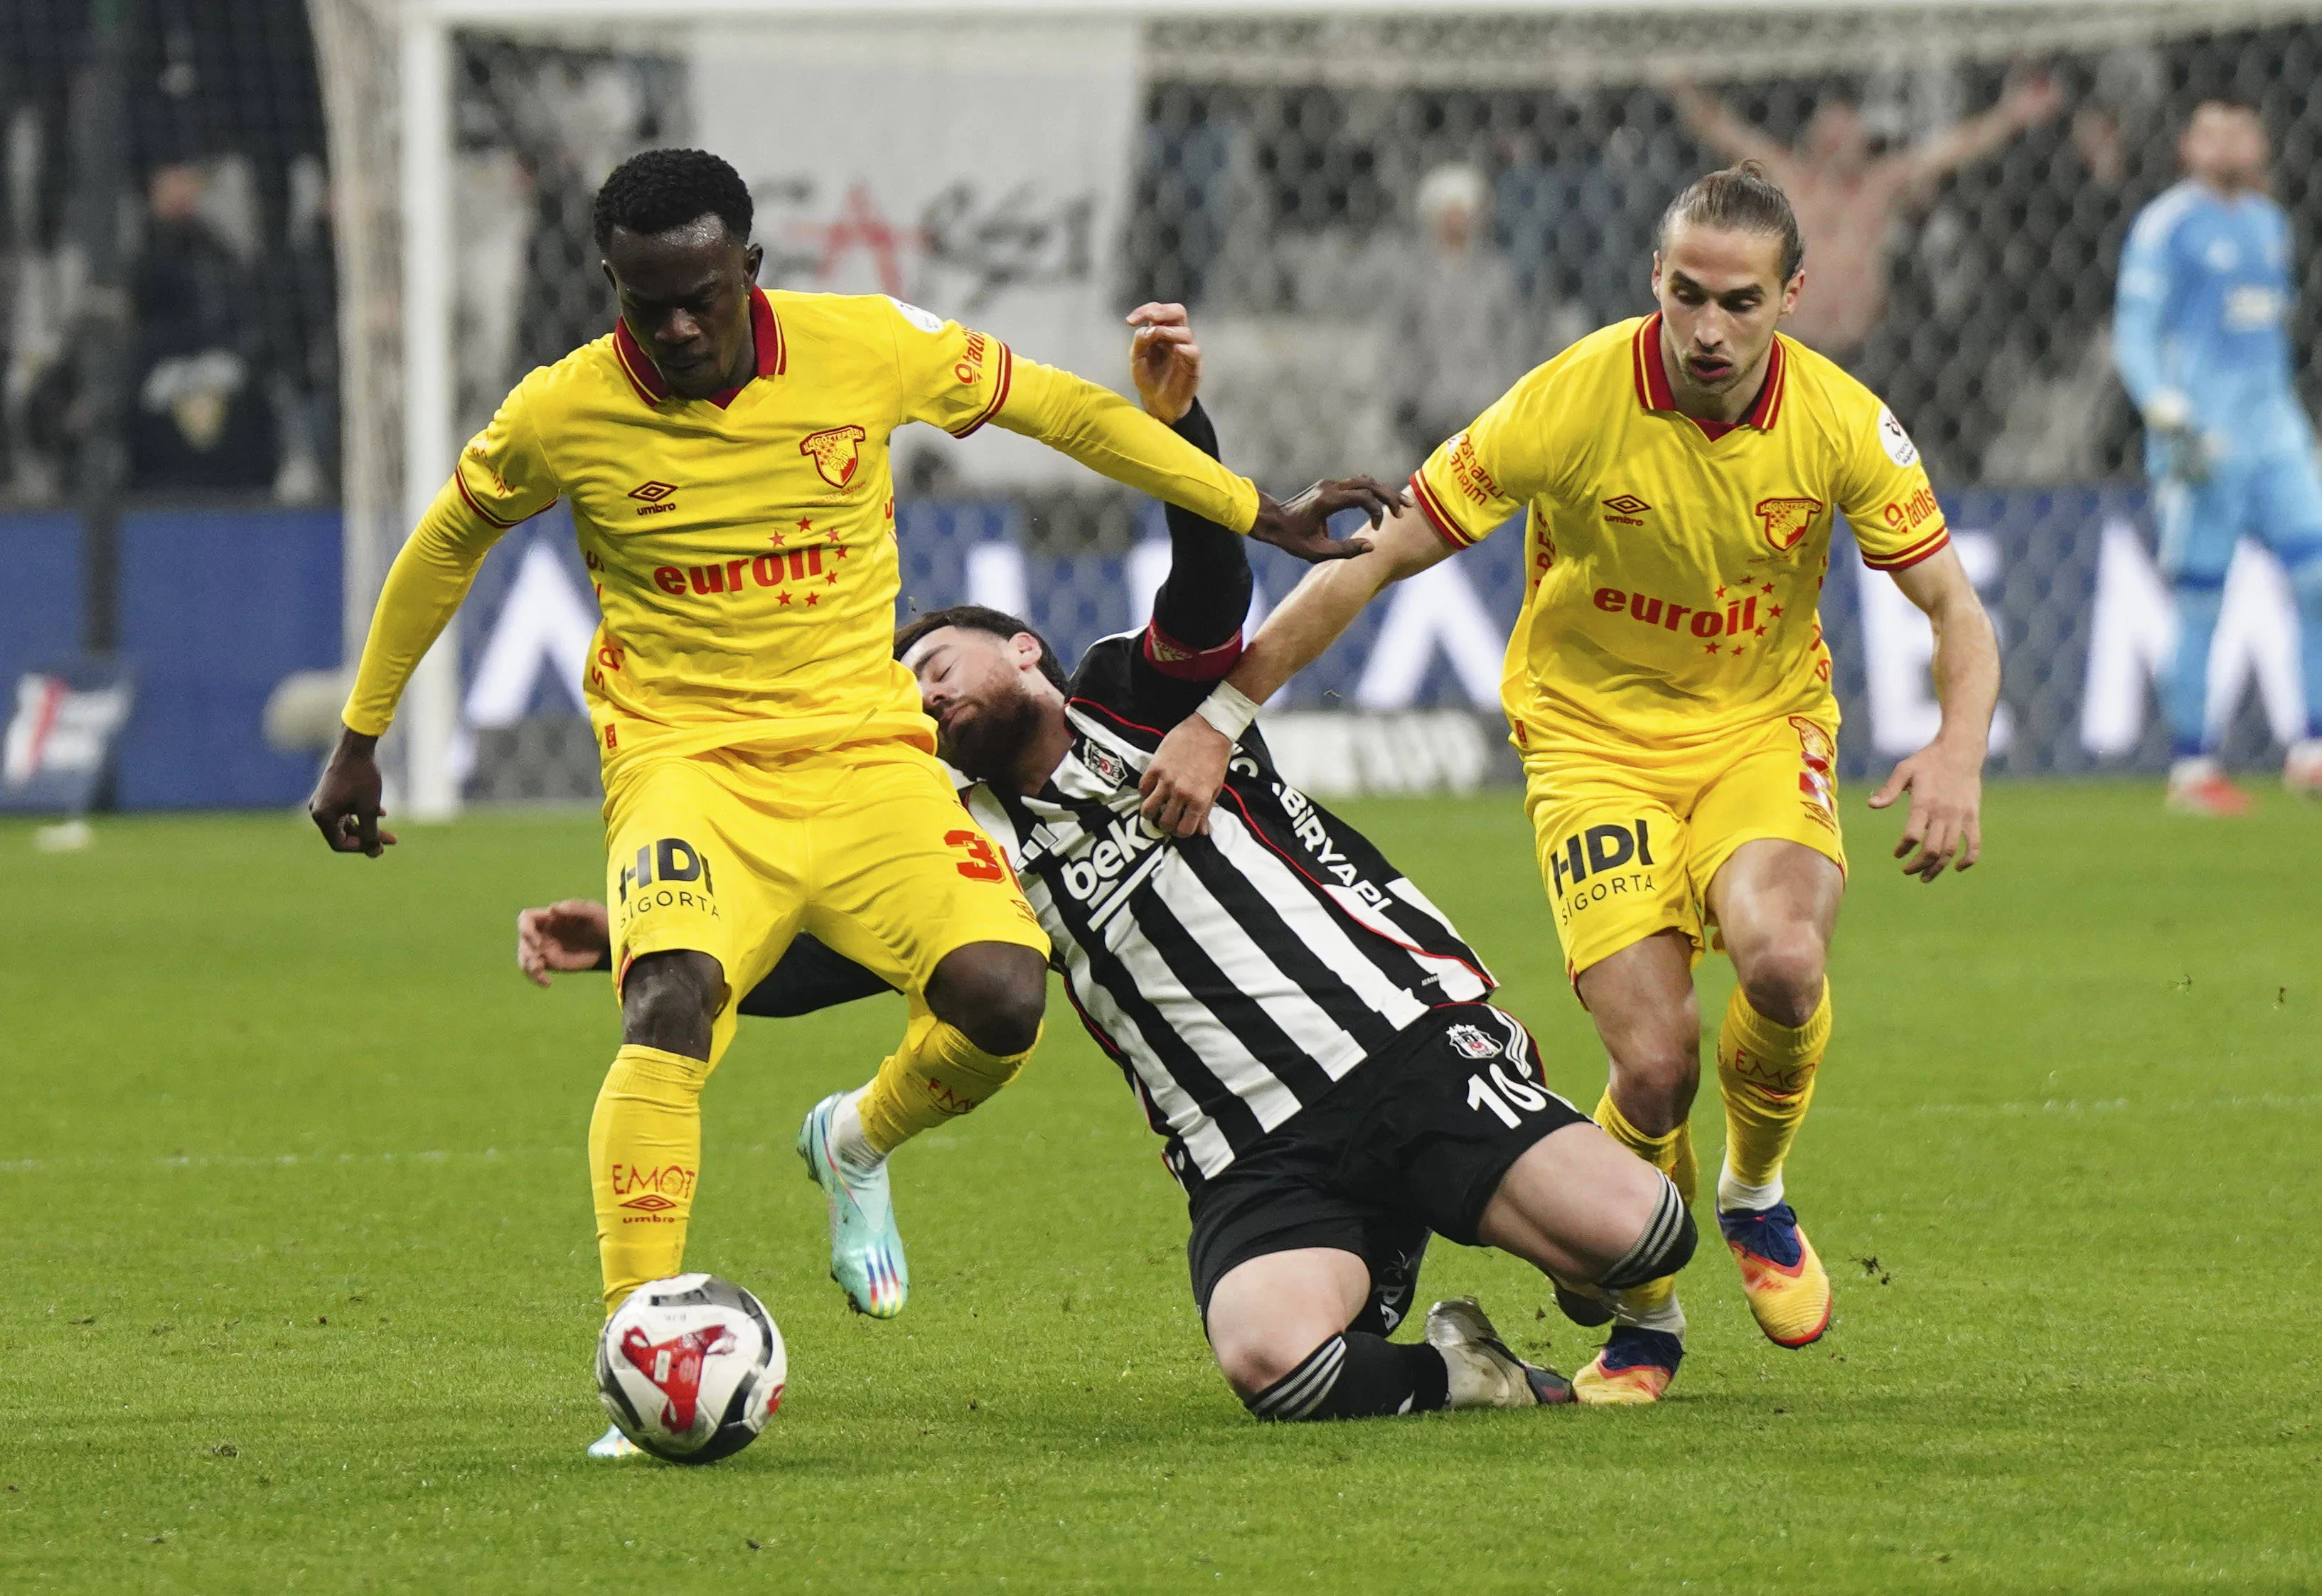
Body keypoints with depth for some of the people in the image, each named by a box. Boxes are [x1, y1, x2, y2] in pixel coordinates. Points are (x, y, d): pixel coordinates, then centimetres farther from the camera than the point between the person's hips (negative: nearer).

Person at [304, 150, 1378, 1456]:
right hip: (686, 760, -2)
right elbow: (447, 545, 12)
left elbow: (1063, 410, 7)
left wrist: (1255, 513, 12)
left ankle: (862, 1147, 15)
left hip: (866, 749, 2)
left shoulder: (869, 347, -7)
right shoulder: (565, 414, -8)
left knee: (1003, 997, -20)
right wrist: (359, 739, 18)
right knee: (673, 1003, -31)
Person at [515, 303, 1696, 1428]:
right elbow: (809, 966, 14)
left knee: (1636, 1233, -23)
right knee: (1274, 1362, -31)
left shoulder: (1134, 702, 11)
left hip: (1411, 1048, -2)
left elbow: (1211, 591, -7)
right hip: (1256, 1170, 2)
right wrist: (624, 938, 4)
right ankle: (1447, 1375, -2)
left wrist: (1176, 422, -25)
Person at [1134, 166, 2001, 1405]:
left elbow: (1955, 611, -5)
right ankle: (1644, 1320, 12)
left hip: (1762, 730, 1)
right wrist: (1217, 719, -14)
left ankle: (1757, 1199, 3)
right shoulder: (1572, 403, -19)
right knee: (1655, 1059, -17)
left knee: (1782, 959, -30)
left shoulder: (1841, 422, -13)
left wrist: (1959, 755, -26)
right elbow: (1374, 561, -13)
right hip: (1594, 735, -1)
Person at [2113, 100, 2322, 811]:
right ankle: (2192, 769, 5)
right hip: (2201, 437, -6)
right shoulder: (2165, 226, -4)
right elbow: (2133, 334, -8)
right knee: (2200, 605, -4)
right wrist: (2169, 416, -19)